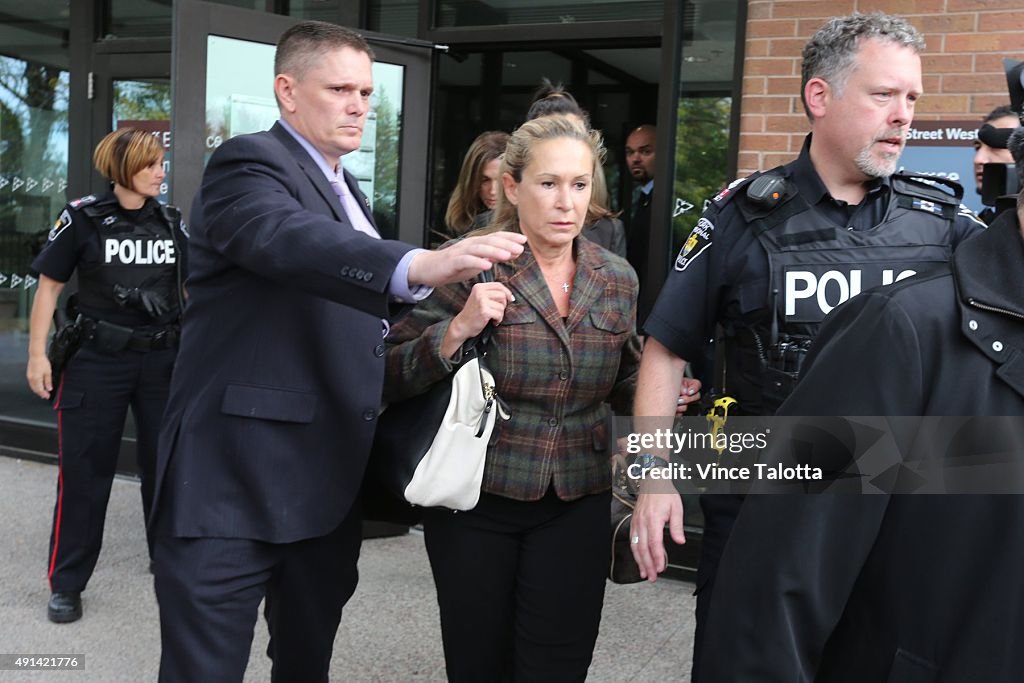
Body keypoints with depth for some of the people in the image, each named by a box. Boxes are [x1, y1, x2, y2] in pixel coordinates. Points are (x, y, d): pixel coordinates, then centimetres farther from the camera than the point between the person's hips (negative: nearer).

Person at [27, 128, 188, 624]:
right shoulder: (83, 218, -5)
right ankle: (66, 584, 14)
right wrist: (37, 354, -8)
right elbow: (49, 287, -2)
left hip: (162, 360, 3)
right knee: (84, 471, 3)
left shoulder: (171, 222, 6)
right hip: (97, 361, -3)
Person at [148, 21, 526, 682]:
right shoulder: (249, 163, -10)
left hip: (326, 483, 8)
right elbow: (293, 241, -33)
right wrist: (419, 265, -48)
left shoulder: (346, 187, 18)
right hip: (234, 480, -8)